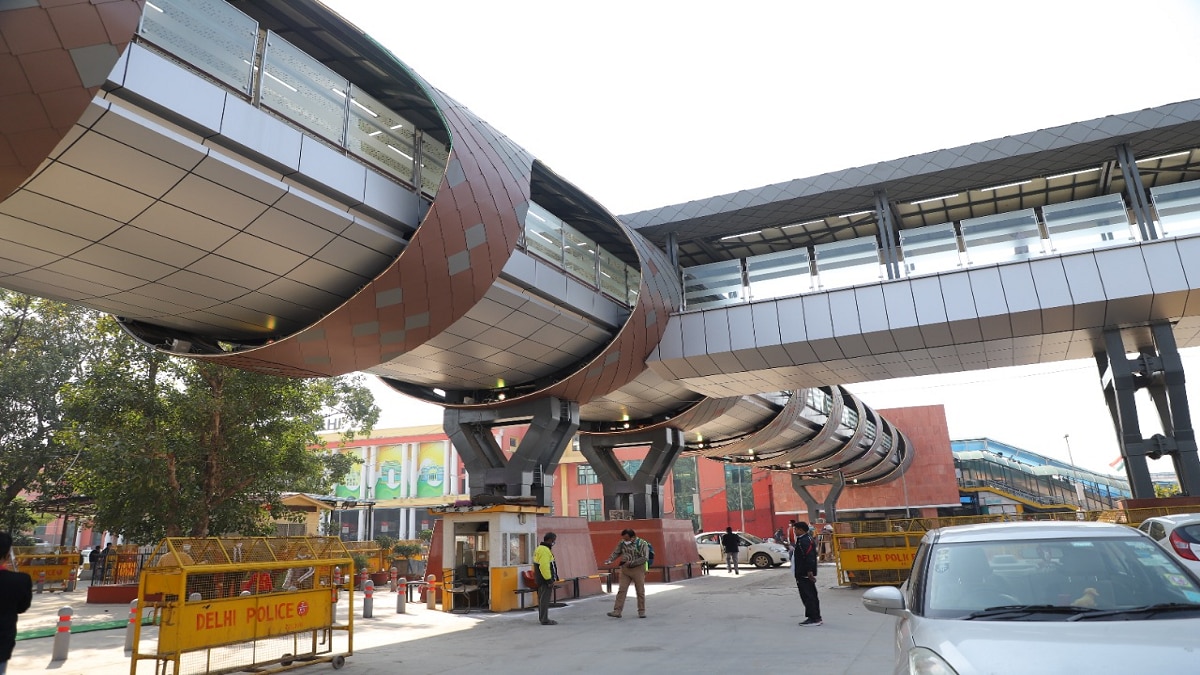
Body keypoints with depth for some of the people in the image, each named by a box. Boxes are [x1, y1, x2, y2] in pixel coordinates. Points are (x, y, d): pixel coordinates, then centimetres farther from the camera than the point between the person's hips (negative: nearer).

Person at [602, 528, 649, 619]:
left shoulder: (642, 544, -10)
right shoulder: (622, 543, 4)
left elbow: (645, 558, -16)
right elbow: (615, 553, 10)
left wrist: (631, 563, -20)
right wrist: (609, 561, -9)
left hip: (638, 569, -3)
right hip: (625, 570, 3)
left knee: (640, 591, 5)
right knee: (621, 590, -3)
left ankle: (641, 612, 17)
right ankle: (617, 611, -4)